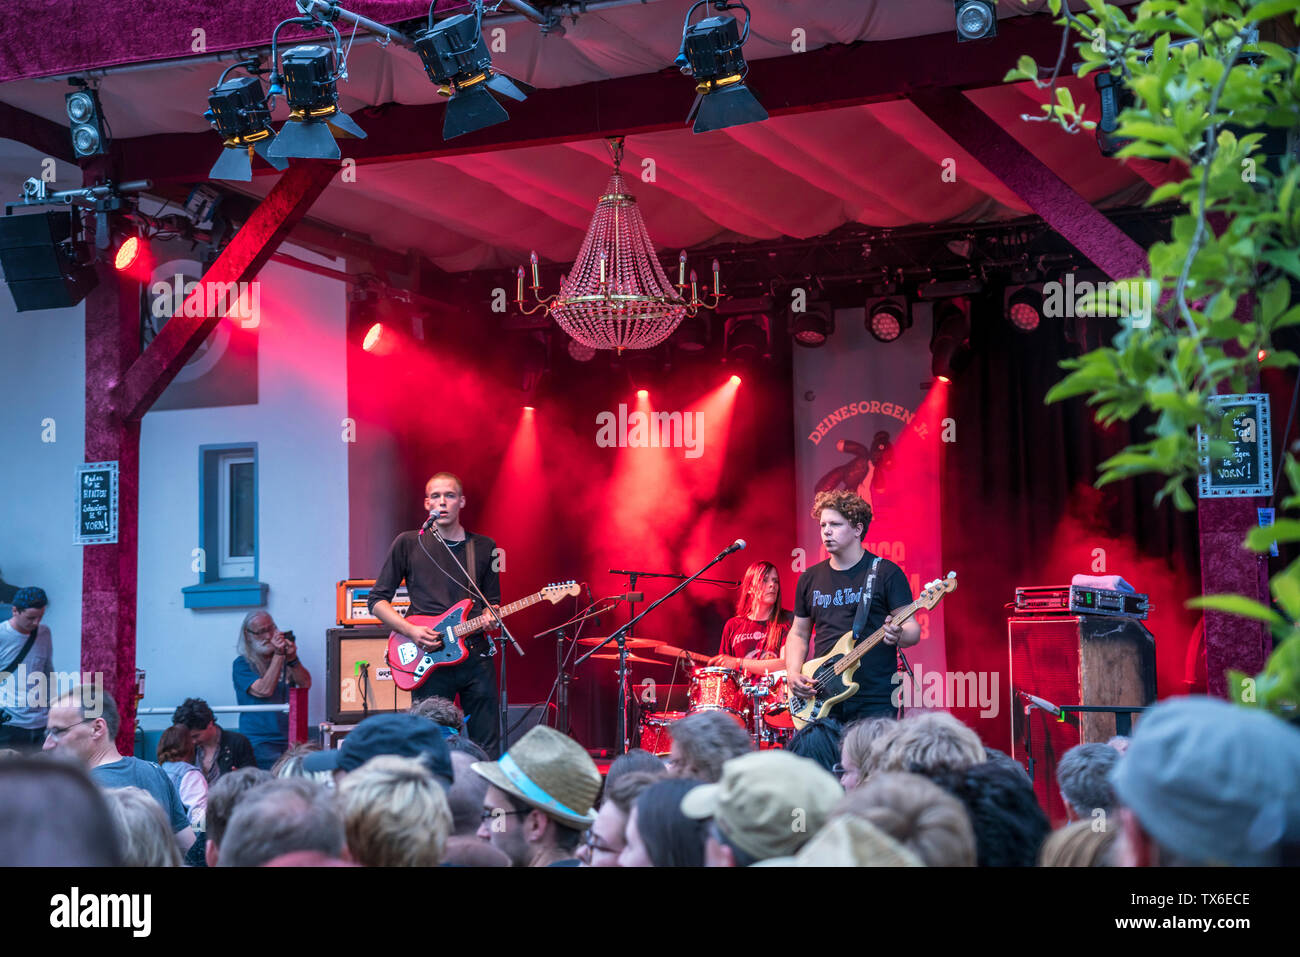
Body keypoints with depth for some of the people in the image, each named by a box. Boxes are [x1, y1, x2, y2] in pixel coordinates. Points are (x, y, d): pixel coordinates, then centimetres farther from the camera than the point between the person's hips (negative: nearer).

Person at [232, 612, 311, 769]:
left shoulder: (283, 658, 15)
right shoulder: (242, 664, 1)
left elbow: (306, 684, 3)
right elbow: (264, 690, -14)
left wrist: (292, 659, -13)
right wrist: (278, 655, -15)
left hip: (290, 738, 4)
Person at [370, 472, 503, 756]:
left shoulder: (484, 548, 12)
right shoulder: (408, 544, 4)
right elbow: (377, 600, 5)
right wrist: (411, 630, -10)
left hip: (476, 657, 2)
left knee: (487, 748, 1)